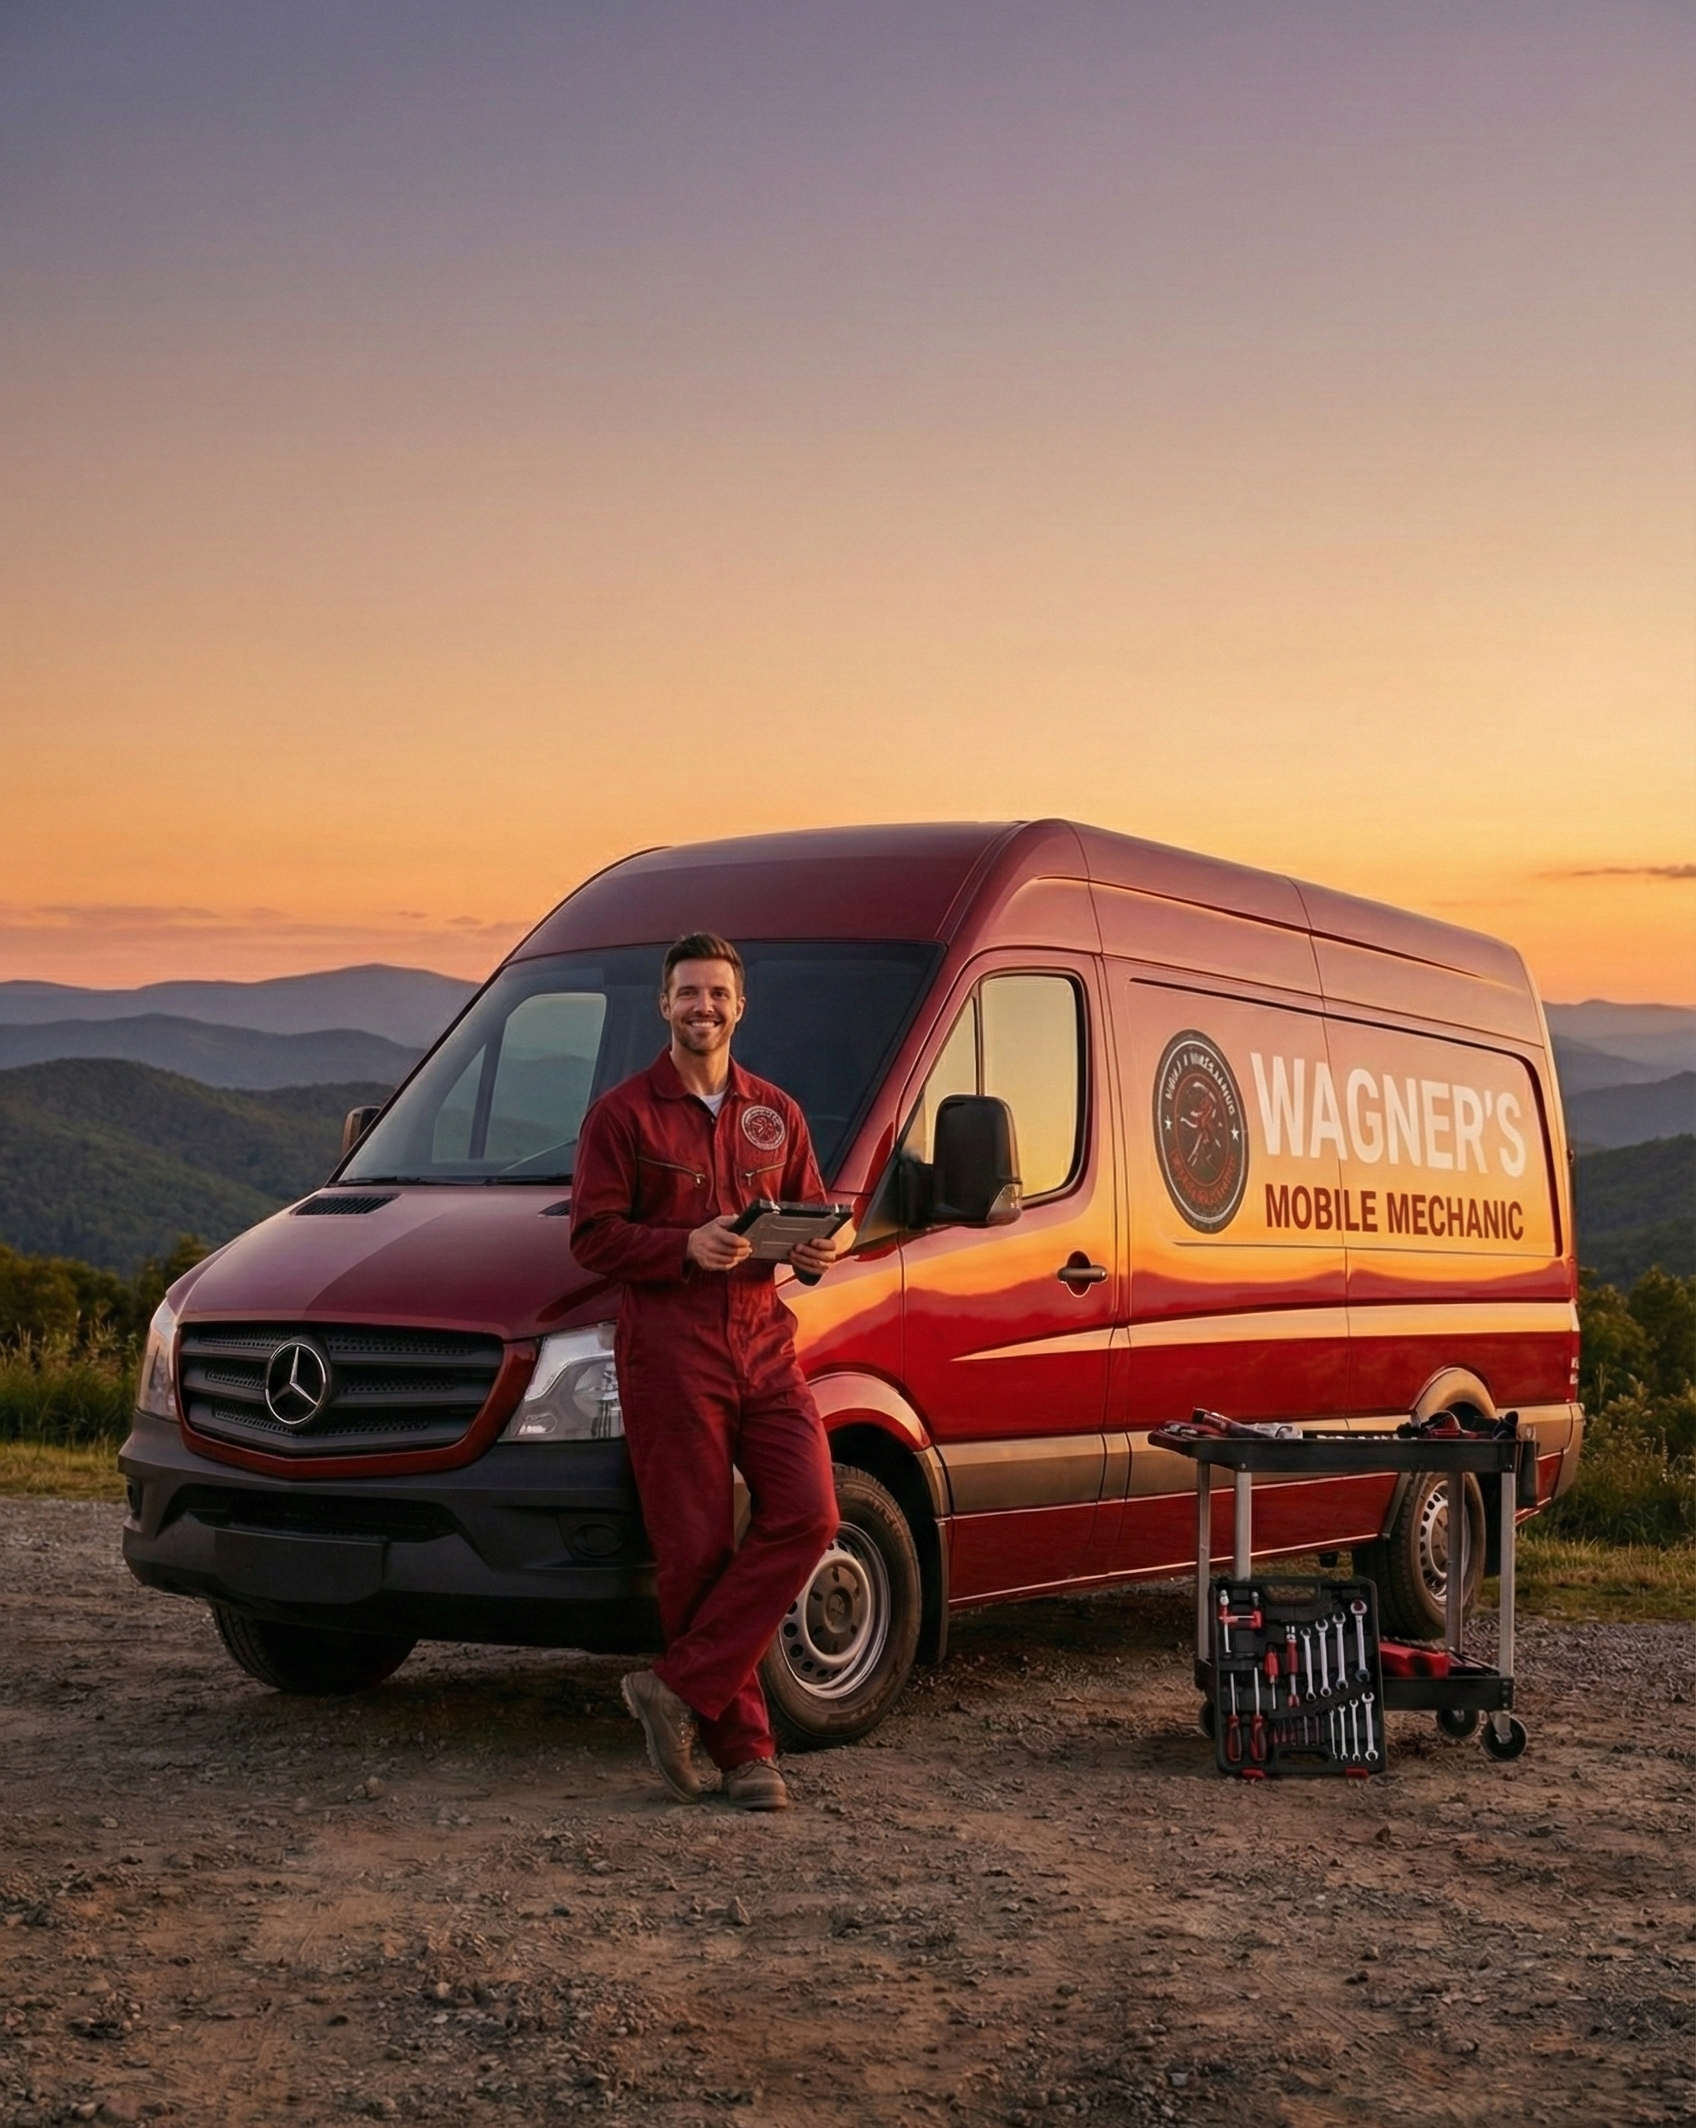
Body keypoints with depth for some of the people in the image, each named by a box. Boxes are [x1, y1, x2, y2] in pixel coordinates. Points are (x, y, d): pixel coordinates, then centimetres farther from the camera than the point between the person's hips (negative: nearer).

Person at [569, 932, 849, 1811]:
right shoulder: (622, 1113, 1)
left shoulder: (774, 1113, 15)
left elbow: (812, 1210, 21)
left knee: (806, 1515, -11)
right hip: (668, 1351, -4)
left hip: (764, 1343, 5)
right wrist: (687, 1247, -20)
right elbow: (591, 1236, -5)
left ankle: (680, 1689, -3)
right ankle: (743, 1748, 7)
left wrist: (820, 1248, -4)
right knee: (695, 1550, -2)